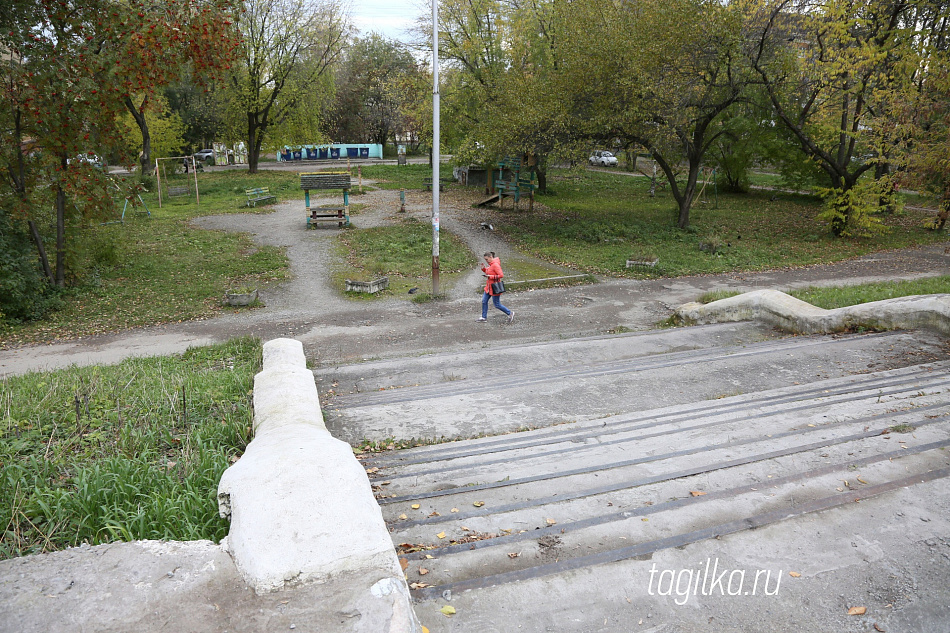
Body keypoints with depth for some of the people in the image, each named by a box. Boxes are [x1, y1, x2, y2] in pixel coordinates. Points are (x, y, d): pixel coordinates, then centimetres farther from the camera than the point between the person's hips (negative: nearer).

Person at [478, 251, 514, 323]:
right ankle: (484, 317, 18)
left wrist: (490, 276, -24)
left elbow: (501, 275, -25)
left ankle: (510, 313, 13)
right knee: (484, 301, 9)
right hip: (489, 287, 10)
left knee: (497, 305, -2)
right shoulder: (490, 264, 8)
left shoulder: (495, 265, -20)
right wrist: (483, 269, 4)